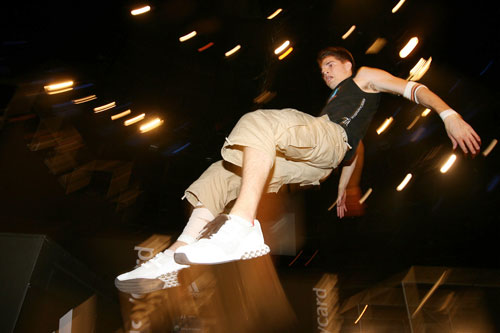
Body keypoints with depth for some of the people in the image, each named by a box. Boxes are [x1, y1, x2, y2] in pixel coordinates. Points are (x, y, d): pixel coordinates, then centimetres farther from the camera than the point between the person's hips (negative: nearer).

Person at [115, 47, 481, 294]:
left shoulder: (366, 76, 23)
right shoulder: (336, 99, 43)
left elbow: (415, 89, 9)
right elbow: (354, 150, 42)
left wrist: (450, 115, -8)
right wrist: (343, 191, 40)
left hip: (329, 138, -8)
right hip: (306, 164, 8)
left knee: (256, 122, -33)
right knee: (221, 174, -4)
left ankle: (242, 224, -47)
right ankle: (173, 259, -16)